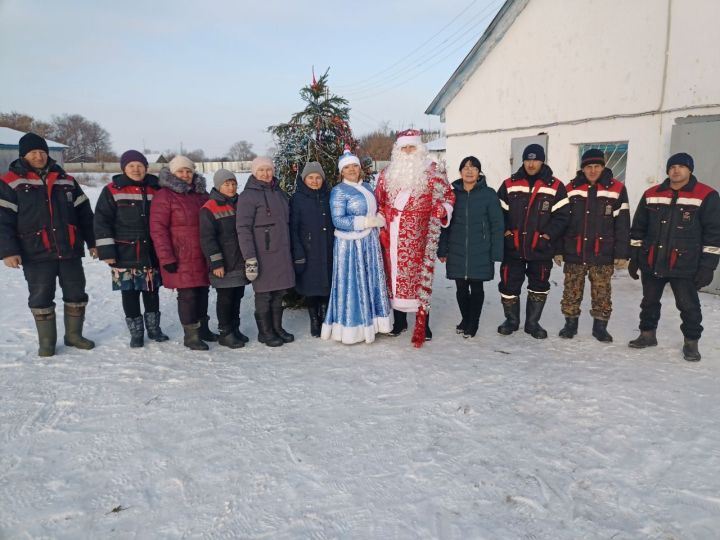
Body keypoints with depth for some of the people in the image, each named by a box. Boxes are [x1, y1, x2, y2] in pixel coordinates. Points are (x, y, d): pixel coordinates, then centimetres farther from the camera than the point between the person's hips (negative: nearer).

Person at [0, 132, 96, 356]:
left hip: (70, 251, 3)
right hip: (36, 254, -3)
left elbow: (85, 214, 13)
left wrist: (92, 242, 9)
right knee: (41, 299, 5)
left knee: (76, 295, 8)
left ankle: (74, 335, 25)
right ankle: (46, 342, 19)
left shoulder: (66, 180, 11)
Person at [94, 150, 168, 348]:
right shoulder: (112, 191, -3)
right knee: (129, 293, 4)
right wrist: (106, 251, -11)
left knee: (151, 290, 11)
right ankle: (136, 332, 18)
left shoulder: (155, 189, 6)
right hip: (125, 254, -2)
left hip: (151, 252, 3)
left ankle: (154, 327, 27)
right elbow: (101, 222, -5)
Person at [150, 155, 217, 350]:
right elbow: (158, 229, -11)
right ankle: (191, 335, 7)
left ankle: (203, 328, 27)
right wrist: (167, 258, -16)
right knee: (187, 294, -3)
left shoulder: (201, 194, 13)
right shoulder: (164, 196, -6)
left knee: (202, 292, 13)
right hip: (182, 258, -6)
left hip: (203, 256, 6)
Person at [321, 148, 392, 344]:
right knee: (352, 285, -2)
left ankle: (369, 322, 21)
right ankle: (351, 328, 8)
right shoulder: (339, 191, -9)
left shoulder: (366, 187, 12)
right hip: (351, 244, -7)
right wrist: (369, 222, -19)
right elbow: (338, 221, -18)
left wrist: (379, 221, 0)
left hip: (370, 242, 7)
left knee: (371, 282, 10)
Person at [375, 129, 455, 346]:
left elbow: (448, 195, 7)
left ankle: (423, 324, 8)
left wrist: (443, 209, -13)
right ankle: (399, 321, 22)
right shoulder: (388, 173, 11)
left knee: (420, 274, -3)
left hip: (418, 236, -3)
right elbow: (378, 200, 18)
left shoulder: (432, 172, 2)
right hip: (393, 235, 3)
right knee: (395, 274, 8)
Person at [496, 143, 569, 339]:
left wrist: (548, 235, -12)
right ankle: (511, 320, 24)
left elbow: (561, 215, -2)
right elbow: (499, 212, 6)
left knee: (539, 287, 10)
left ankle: (533, 322, 26)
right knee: (509, 285, 5)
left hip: (541, 249, 0)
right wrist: (505, 231, -6)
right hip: (512, 248, 1)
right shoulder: (509, 185, 4)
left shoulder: (556, 187, 0)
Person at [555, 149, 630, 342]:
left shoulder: (617, 189, -1)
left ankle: (600, 326, 22)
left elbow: (622, 223, -1)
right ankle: (570, 324, 23)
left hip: (603, 254, -1)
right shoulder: (571, 188, 4)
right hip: (574, 252, 1)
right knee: (571, 291, 8)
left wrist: (621, 253, -4)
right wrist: (558, 249, 3)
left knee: (602, 293, 7)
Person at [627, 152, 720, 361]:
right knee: (649, 301, 14)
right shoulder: (651, 195, 6)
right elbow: (638, 229, 11)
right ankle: (647, 334, 31)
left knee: (689, 306, 4)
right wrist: (634, 257, 8)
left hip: (685, 266, -3)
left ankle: (691, 342, 21)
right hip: (651, 263, 4)